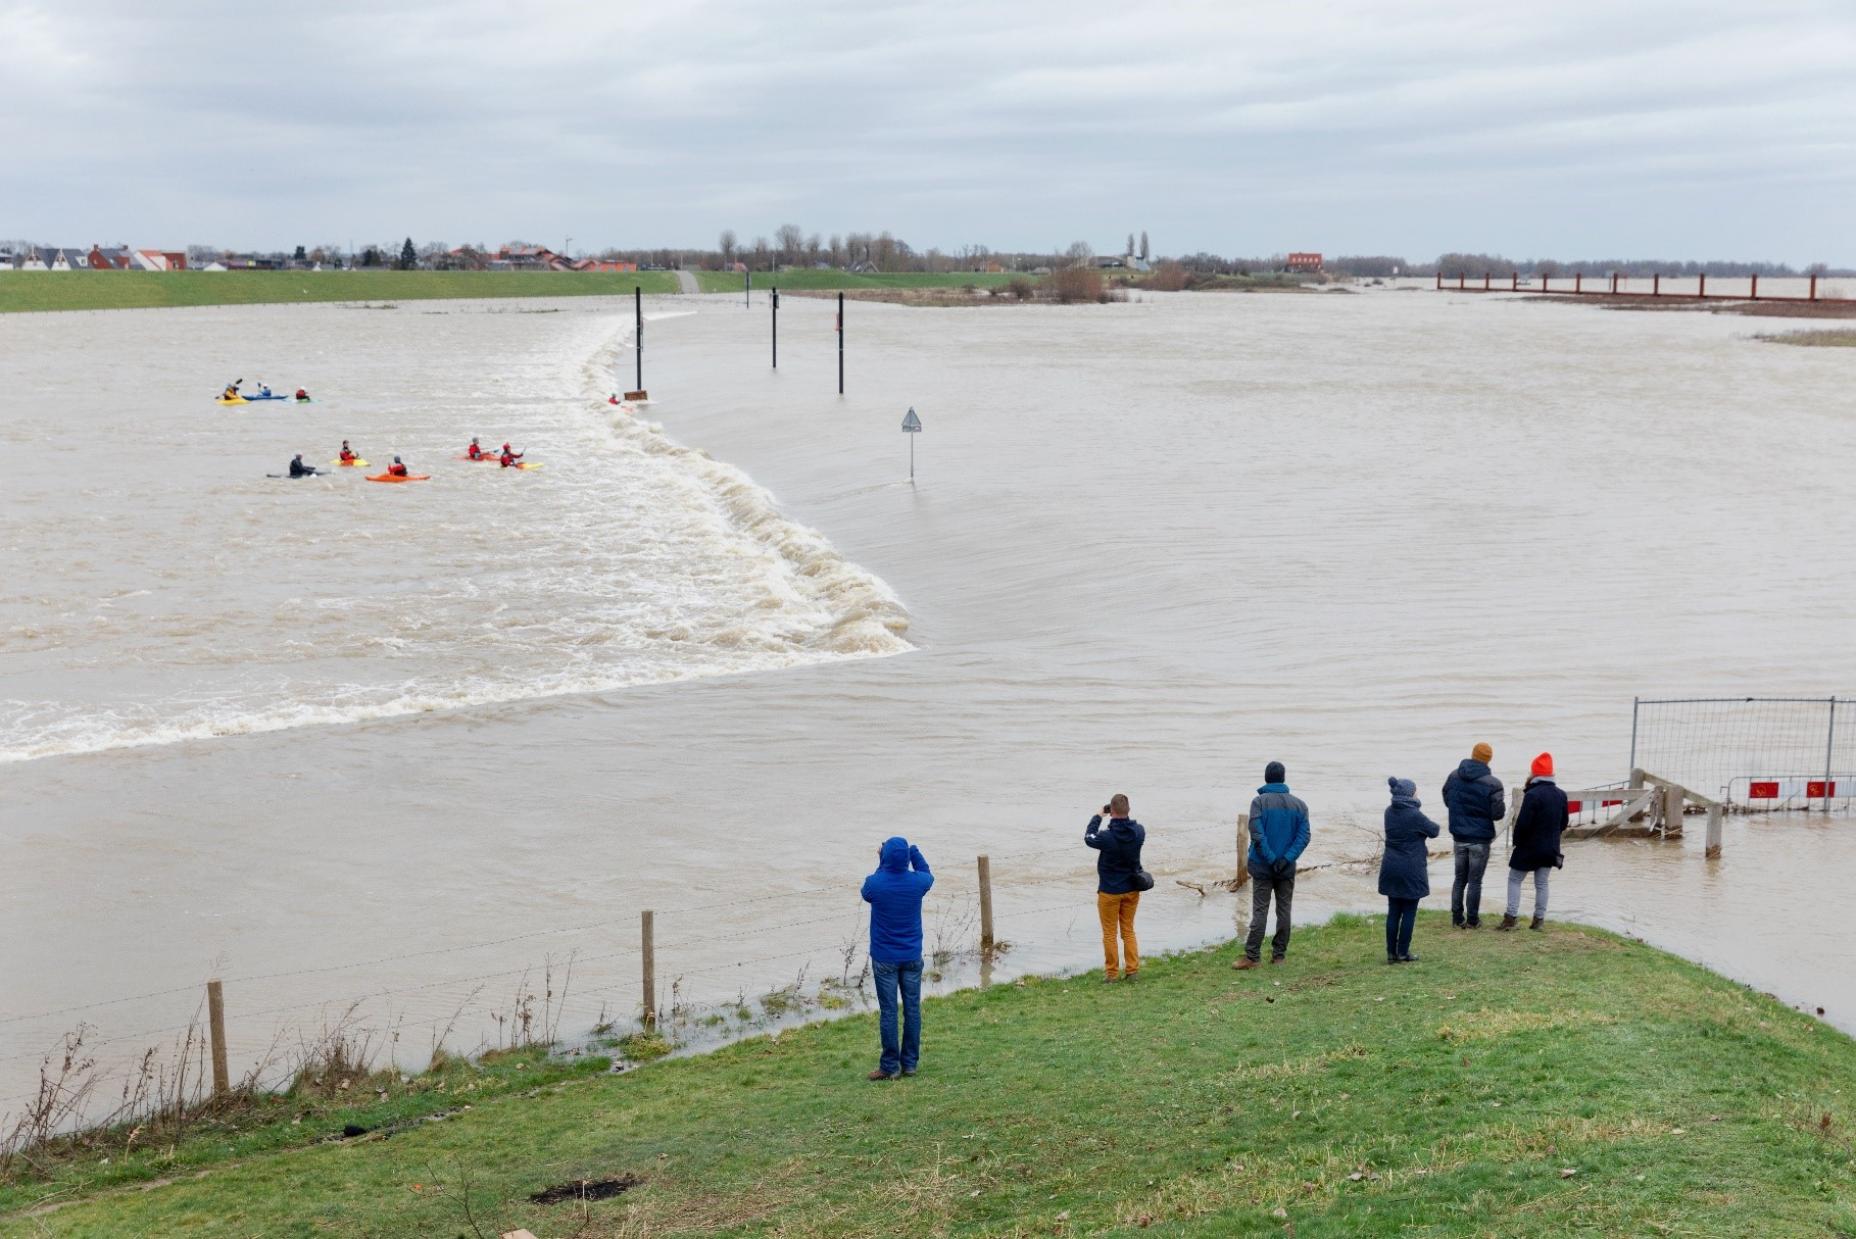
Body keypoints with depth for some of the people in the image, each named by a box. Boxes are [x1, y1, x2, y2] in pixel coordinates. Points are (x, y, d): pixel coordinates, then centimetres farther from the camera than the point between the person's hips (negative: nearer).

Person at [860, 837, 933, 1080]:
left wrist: (882, 865, 11)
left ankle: (890, 1066, 7)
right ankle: (910, 1063, 17)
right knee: (913, 1009, 11)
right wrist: (914, 852, 17)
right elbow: (928, 875, 17)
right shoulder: (918, 882, -10)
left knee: (888, 1012, 3)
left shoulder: (875, 883, -17)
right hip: (912, 957, 2)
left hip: (884, 958, -2)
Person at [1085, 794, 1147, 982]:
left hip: (1110, 892, -4)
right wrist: (1123, 817, 8)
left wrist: (1098, 817, 6)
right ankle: (1132, 970, 17)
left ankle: (1112, 973, 15)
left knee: (1110, 933, 9)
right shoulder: (1138, 832, -12)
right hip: (1132, 889, 4)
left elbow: (1088, 837, -4)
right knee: (1128, 931, 18)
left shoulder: (1106, 836, -25)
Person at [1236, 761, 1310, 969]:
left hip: (1262, 867, -2)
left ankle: (1252, 956, -3)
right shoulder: (1298, 804, 3)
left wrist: (1271, 859, -13)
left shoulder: (1259, 802, -7)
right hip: (1287, 869, 2)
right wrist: (1287, 859, -12)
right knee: (1284, 911, 9)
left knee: (1260, 911, -2)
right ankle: (1279, 955, 12)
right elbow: (1304, 837, -6)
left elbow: (1257, 835, -17)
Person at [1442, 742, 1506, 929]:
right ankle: (1472, 920, 9)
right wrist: (1503, 806, 5)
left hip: (1459, 836, 4)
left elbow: (1447, 801, 9)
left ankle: (1457, 918, 17)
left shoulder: (1454, 777, -2)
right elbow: (1498, 813, -16)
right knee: (1475, 880, 5)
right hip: (1480, 839, -4)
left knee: (1460, 878, 15)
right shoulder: (1492, 784, -18)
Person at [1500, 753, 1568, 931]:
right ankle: (1539, 919, 12)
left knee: (1514, 879, 5)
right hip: (1551, 848, 6)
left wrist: (1516, 840, -6)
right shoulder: (1561, 795, 4)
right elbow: (1563, 823, 12)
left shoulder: (1532, 795, -20)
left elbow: (1523, 823, -21)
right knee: (1541, 883, 13)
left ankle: (1511, 917, -1)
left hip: (1529, 846, -6)